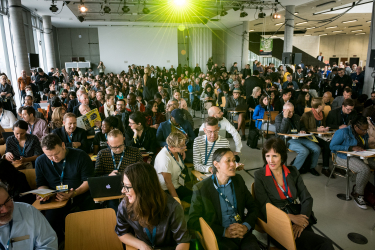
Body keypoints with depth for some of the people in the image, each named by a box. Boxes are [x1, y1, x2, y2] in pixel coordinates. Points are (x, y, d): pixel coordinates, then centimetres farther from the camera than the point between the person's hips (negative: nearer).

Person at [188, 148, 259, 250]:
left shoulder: (238, 180, 8)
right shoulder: (200, 188, -6)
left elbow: (253, 207, 14)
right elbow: (192, 221, -8)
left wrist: (246, 226, -5)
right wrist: (224, 231, -15)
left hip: (242, 232, 4)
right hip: (219, 237, -4)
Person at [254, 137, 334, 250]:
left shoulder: (293, 171, 8)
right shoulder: (260, 176, -3)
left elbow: (307, 198, 4)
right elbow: (264, 208, -9)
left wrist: (302, 220, -13)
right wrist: (291, 217, -19)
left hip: (297, 218, 4)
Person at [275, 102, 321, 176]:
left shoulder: (296, 117, 19)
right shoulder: (279, 117, 0)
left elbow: (302, 126, 35)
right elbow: (282, 131, -15)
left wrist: (302, 130, 9)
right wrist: (285, 117, -18)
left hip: (300, 138, 7)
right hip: (289, 140, -7)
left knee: (317, 149, -12)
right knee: (304, 151, -31)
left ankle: (312, 167, 12)